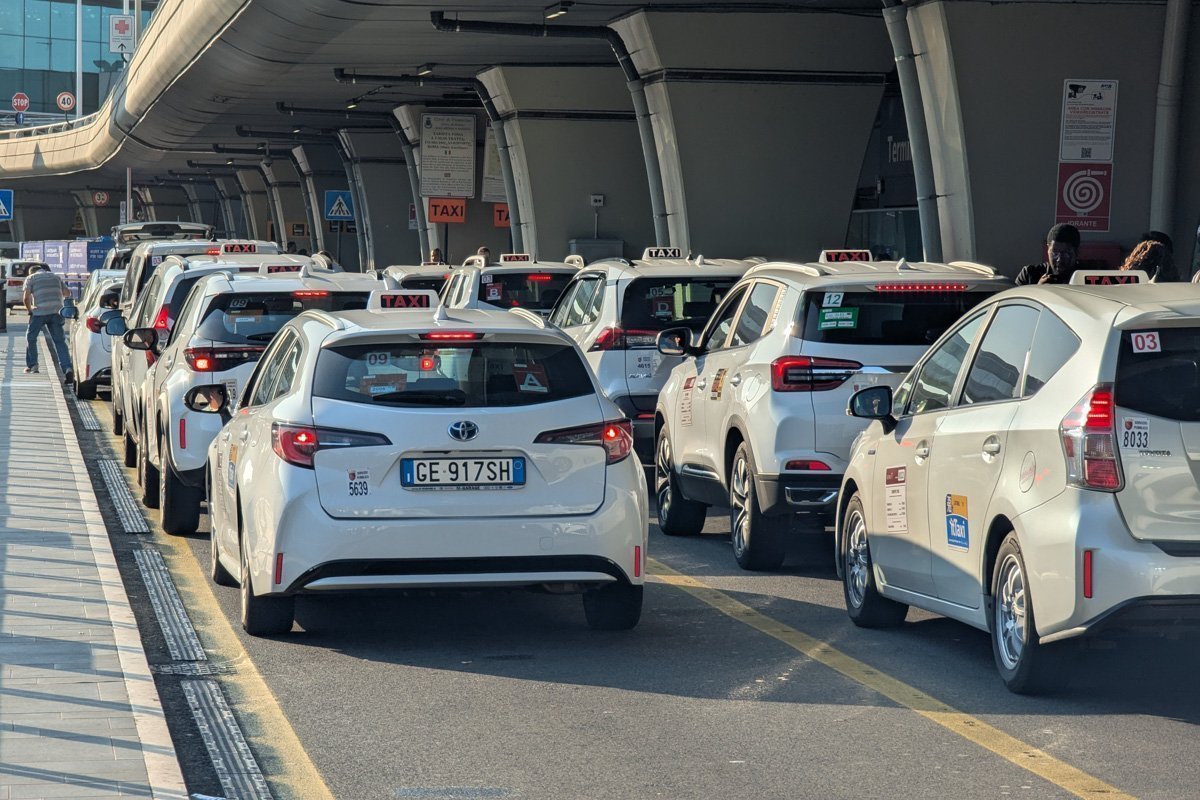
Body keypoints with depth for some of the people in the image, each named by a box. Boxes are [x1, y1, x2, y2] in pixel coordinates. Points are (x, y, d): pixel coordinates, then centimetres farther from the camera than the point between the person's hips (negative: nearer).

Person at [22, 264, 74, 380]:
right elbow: (67, 293, 23)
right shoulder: (55, 277, 20)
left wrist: (29, 310, 12)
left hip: (39, 312, -3)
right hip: (56, 312, 3)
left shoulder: (31, 278, 7)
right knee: (59, 341, 2)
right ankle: (67, 368, -12)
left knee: (30, 337, 18)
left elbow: (26, 297, -4)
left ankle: (32, 365, 21)